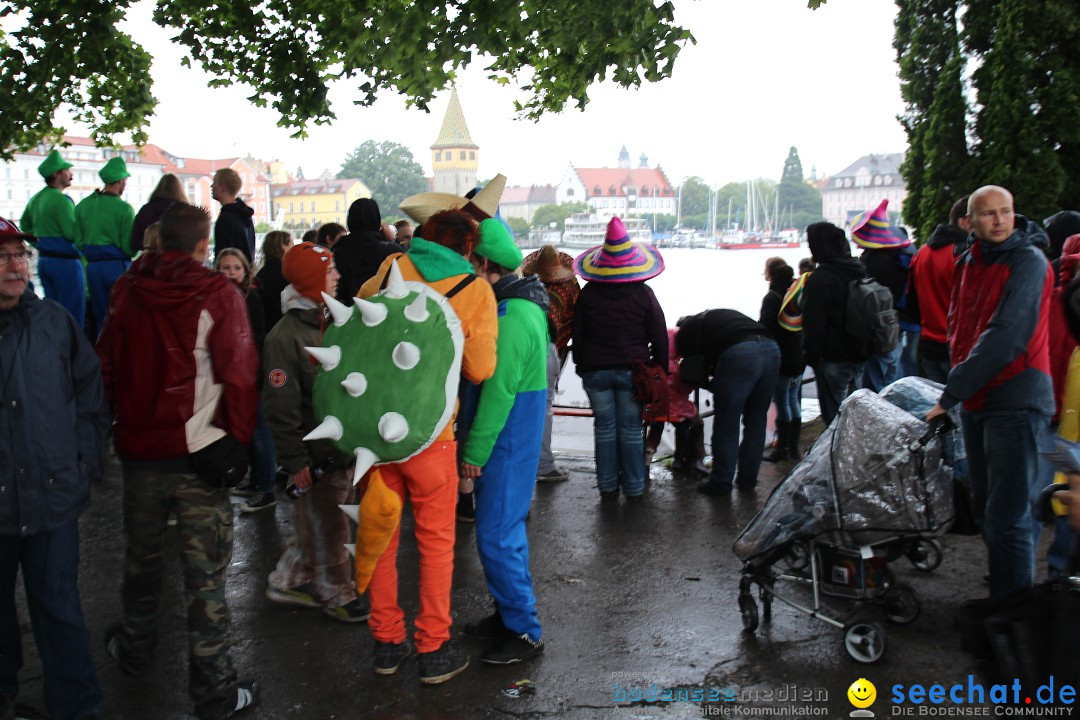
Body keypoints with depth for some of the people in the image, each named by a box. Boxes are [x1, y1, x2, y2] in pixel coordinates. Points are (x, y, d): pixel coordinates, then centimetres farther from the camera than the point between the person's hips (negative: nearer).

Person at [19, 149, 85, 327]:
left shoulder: (35, 199, 12)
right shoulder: (61, 200, -15)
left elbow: (25, 226, 23)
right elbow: (72, 234, -19)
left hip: (44, 260, 9)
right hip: (66, 262, -9)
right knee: (73, 315, -5)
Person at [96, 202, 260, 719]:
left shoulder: (126, 292, 1)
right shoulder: (217, 294, -12)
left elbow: (106, 366, 10)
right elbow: (239, 373, -14)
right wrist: (237, 436, -2)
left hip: (139, 449, 4)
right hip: (202, 455, -4)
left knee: (141, 558, 23)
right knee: (205, 574, 3)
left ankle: (133, 651, 43)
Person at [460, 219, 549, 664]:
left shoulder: (512, 317, -22)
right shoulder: (515, 305, 10)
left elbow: (498, 391, -23)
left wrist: (474, 451, -17)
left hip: (506, 442, -10)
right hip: (507, 439, 10)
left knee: (497, 535, -4)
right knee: (503, 528, 18)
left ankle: (524, 633, 7)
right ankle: (507, 614, 31)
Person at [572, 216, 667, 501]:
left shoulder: (588, 294, 0)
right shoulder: (643, 294, -3)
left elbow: (577, 335, 6)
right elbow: (659, 336, 1)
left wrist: (581, 365, 17)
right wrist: (660, 368, 11)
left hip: (595, 369, 1)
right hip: (633, 370, -1)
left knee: (604, 427, 9)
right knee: (631, 429, 5)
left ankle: (607, 486, 15)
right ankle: (634, 488, 11)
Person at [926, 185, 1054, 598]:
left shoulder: (1028, 262, -12)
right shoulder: (969, 262, 11)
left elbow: (1005, 337, -22)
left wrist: (951, 394, -22)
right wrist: (957, 384, 8)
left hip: (1015, 401, -8)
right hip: (976, 400, 8)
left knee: (1007, 518, -10)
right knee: (985, 509, 17)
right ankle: (1001, 597, 32)